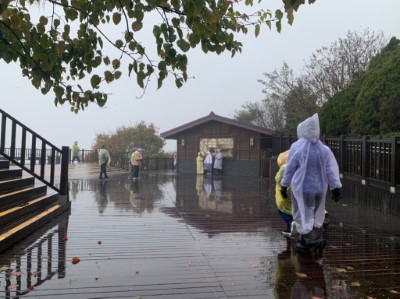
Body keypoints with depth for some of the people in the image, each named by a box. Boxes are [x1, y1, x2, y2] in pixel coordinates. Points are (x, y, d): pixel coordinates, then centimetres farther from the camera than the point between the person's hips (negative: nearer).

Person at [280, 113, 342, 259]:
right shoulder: (324, 149, -1)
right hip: (319, 188, 4)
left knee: (303, 216, 3)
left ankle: (314, 240, -15)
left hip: (301, 188, -4)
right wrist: (336, 188, 2)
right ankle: (304, 243, 22)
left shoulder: (297, 147, -11)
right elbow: (332, 169, -2)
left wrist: (284, 186, 4)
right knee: (315, 216, 16)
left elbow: (289, 169, -5)